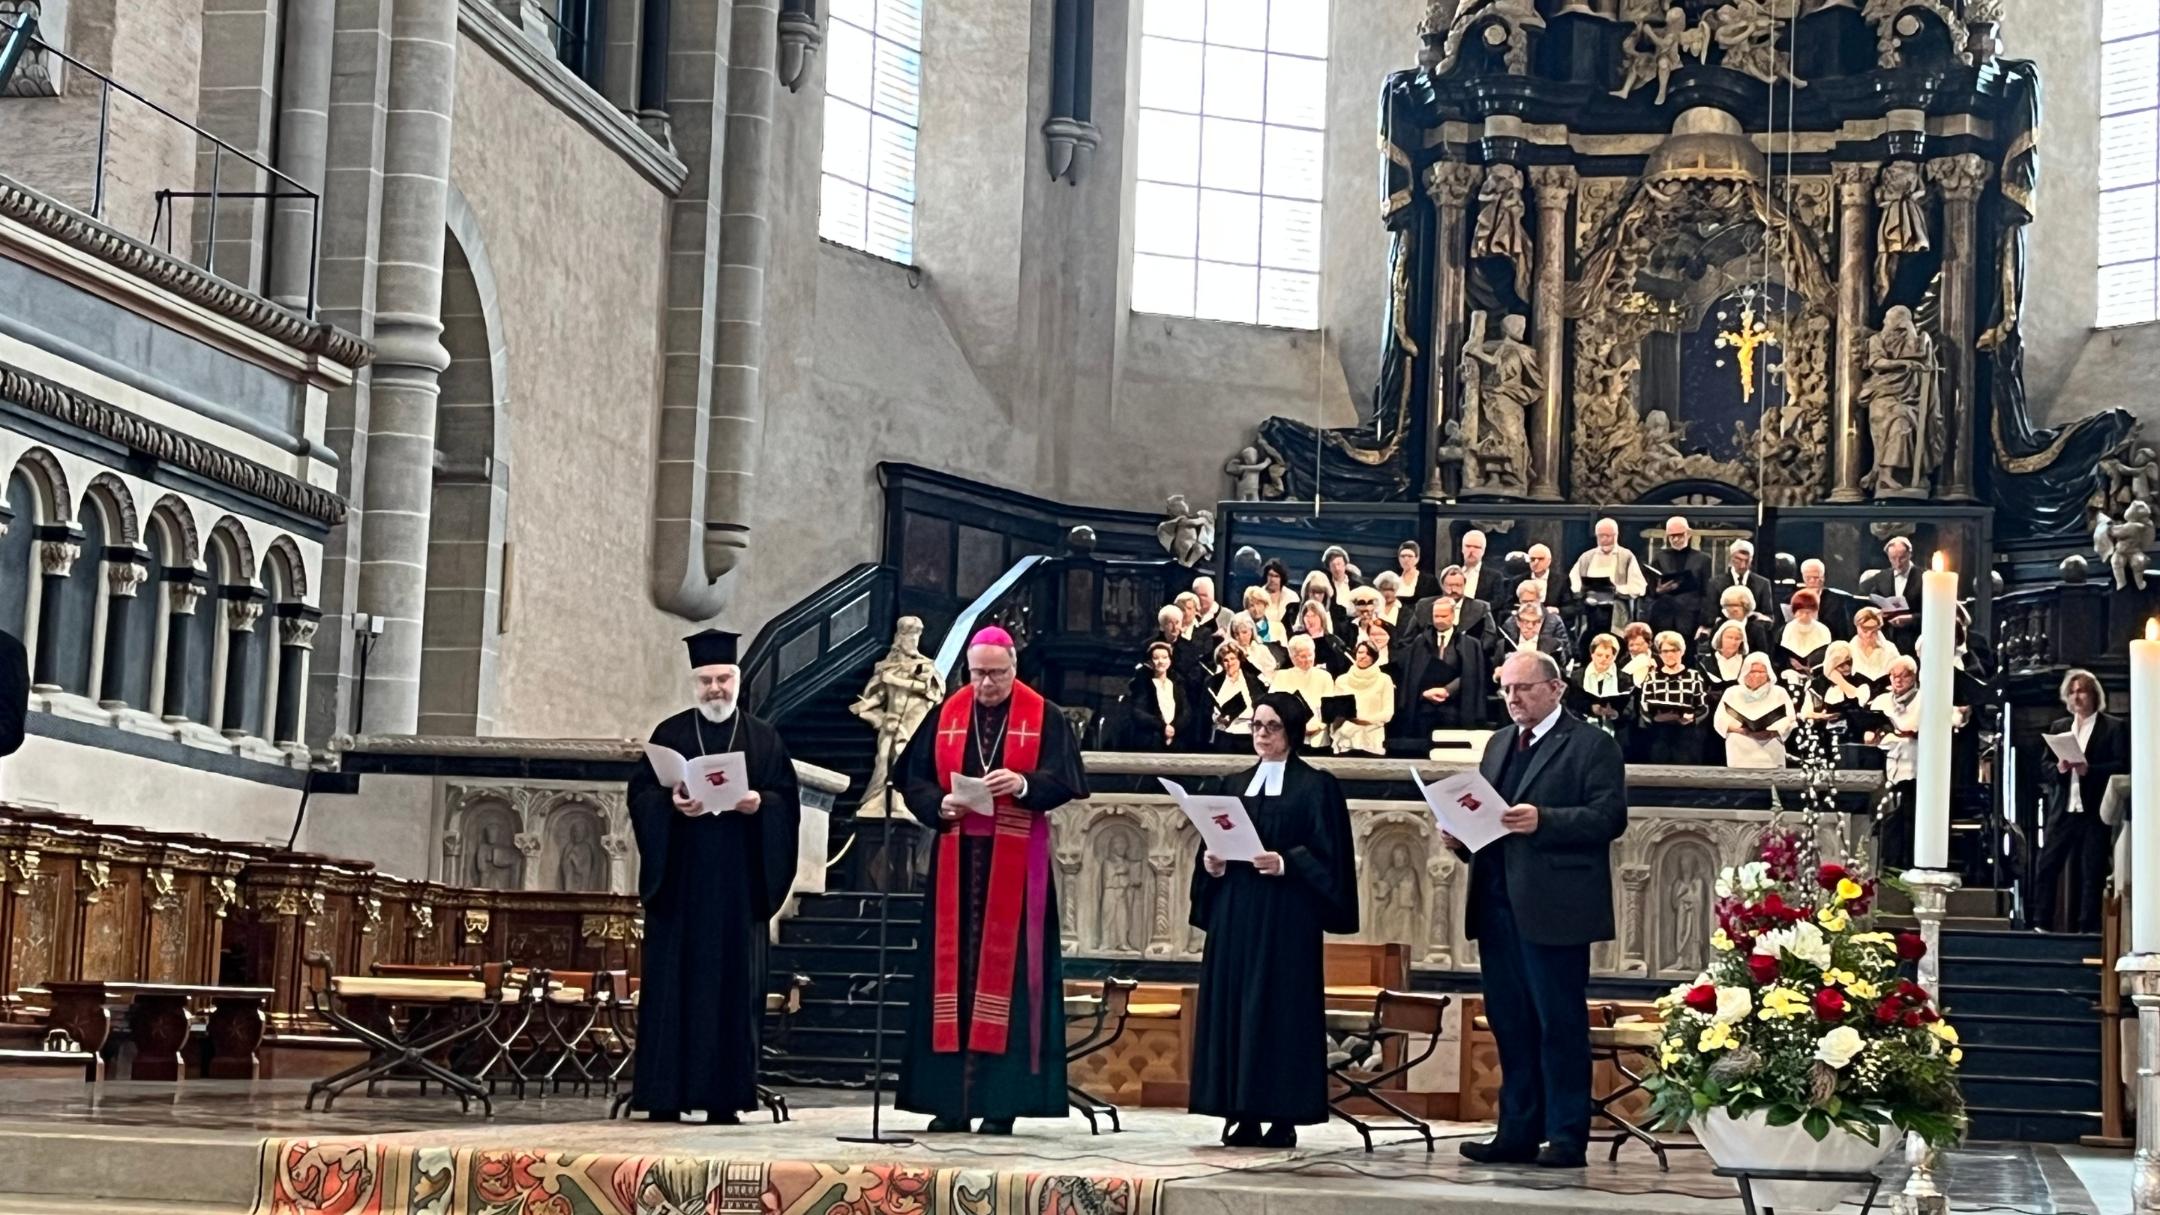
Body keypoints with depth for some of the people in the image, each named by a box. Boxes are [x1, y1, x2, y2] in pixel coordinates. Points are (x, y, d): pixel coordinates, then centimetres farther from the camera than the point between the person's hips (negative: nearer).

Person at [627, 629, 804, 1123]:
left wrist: (759, 803, -14)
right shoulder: (670, 734, 10)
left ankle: (724, 1096, 0)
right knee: (673, 980, -3)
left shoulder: (764, 739, 12)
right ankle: (665, 1095, -1)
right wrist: (671, 803, -16)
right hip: (680, 878, 0)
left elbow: (787, 800, 5)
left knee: (734, 981, -2)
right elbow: (641, 794, 3)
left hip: (739, 880, 0)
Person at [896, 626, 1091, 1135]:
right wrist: (939, 805, -12)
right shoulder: (946, 716, 9)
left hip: (1016, 862, -3)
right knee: (952, 970, 1)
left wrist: (1023, 785, -25)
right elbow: (914, 778, 7)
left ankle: (1001, 1102, -1)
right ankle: (950, 1100, 4)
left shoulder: (1044, 718, 2)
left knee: (1007, 972, -4)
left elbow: (1064, 780, -6)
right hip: (957, 859, 3)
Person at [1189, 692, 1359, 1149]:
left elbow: (1327, 854, -6)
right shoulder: (1234, 785, 16)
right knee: (1233, 1004, 2)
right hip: (1234, 914, 5)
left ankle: (1282, 1118, -2)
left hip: (1285, 917, -5)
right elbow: (1213, 846, 17)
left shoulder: (1316, 786, 0)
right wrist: (1211, 864, -4)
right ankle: (1243, 1116, 6)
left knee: (1280, 1008, -6)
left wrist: (1285, 864, -20)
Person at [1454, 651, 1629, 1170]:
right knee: (1509, 1023, 10)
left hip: (1554, 908, -7)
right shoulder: (1499, 743, 20)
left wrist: (1542, 821, -23)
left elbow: (1609, 815, -13)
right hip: (1498, 903, 7)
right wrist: (1461, 835, 1)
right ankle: (1517, 1133, 17)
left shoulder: (1592, 745, -3)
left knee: (1560, 1024, -2)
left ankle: (1567, 1137, 3)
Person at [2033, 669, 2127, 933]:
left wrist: (2089, 769, -19)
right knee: (2047, 867, 0)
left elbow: (2121, 766, -7)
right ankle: (2040, 923, 4)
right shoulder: (2058, 727, 16)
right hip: (2062, 810, 4)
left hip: (2094, 812, -4)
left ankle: (2087, 928, 3)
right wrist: (2059, 767, -8)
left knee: (2092, 872, -1)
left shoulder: (2113, 727, 2)